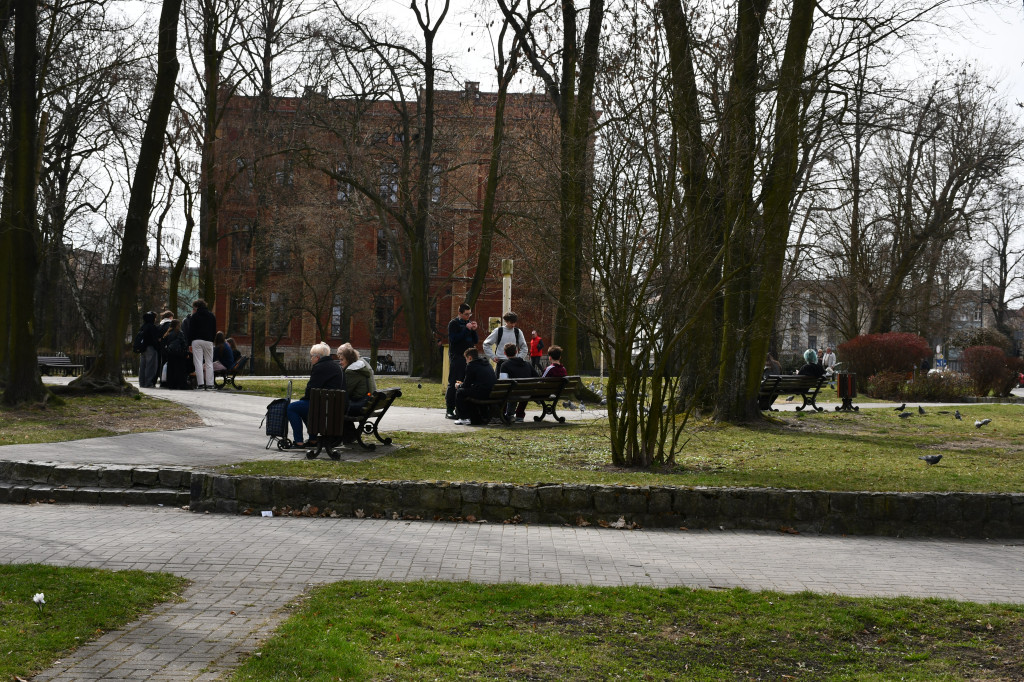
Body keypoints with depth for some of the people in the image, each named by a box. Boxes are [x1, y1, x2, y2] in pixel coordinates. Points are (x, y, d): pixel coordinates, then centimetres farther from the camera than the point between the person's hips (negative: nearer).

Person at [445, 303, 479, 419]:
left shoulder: (469, 323, 15)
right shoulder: (453, 323, -3)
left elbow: (476, 341, 15)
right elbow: (453, 339, -16)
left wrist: (474, 330, -2)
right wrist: (466, 329, -17)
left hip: (468, 356, 6)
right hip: (457, 356, -6)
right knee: (453, 384, -5)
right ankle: (449, 411, -2)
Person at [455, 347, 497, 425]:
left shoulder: (471, 365, -3)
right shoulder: (487, 363, 21)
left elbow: (467, 384, 0)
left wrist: (460, 385, 23)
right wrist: (463, 384, 33)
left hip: (482, 392, -8)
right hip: (493, 393, 8)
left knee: (459, 393, 9)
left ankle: (464, 418, 7)